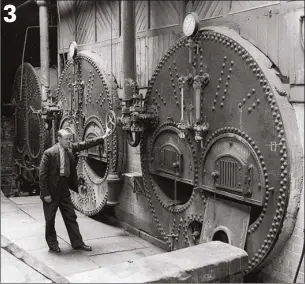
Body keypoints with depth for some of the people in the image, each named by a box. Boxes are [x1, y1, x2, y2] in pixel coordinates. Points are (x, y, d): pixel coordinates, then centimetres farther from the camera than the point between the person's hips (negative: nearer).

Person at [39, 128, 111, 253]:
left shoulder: (71, 148, 1)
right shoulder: (49, 153, -16)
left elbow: (85, 144, 8)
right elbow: (42, 174, -15)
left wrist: (103, 137, 2)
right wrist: (45, 194, -16)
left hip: (65, 189, 6)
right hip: (52, 190, -6)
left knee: (71, 217, 10)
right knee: (50, 219, 8)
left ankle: (77, 242, 19)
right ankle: (52, 243, 24)